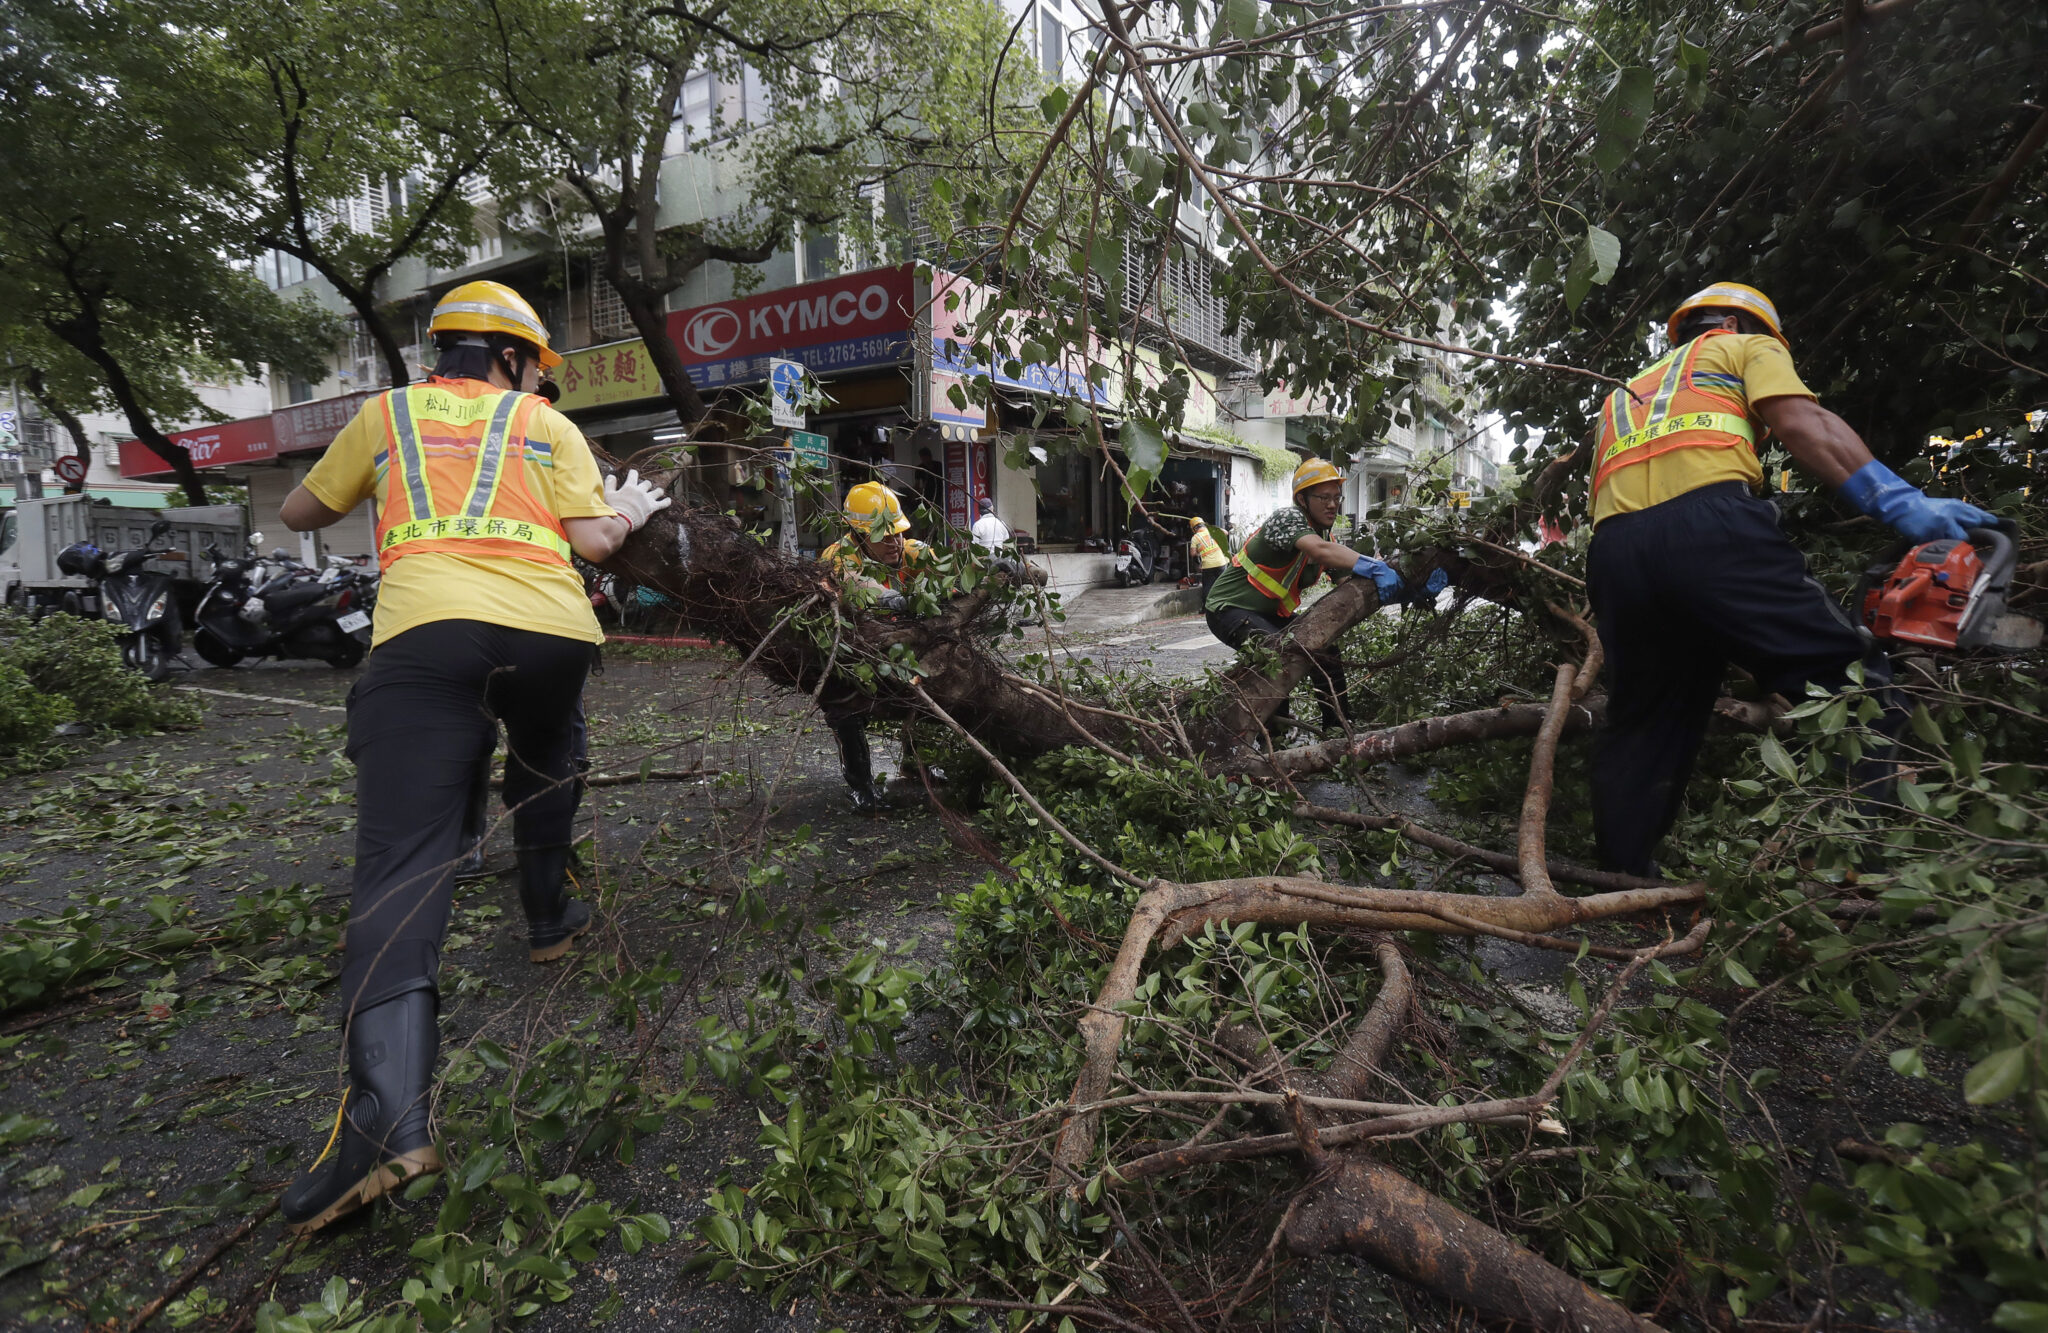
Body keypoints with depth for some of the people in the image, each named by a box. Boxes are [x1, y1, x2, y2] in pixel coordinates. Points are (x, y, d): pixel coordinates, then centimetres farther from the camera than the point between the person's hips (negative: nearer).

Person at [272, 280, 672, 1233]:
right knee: (543, 772, 32)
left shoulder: (388, 414, 24)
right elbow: (591, 539, 10)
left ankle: (388, 1110, -21)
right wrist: (630, 510, 30)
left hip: (426, 629, -1)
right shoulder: (548, 425, 20)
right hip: (553, 630, 1)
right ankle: (548, 917, 43)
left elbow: (300, 514, 32)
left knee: (402, 858, -8)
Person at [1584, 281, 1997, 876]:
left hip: (1614, 549, 5)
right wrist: (1900, 503, -7)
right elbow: (1802, 423, 4)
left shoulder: (1623, 397, 40)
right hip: (1706, 525, -5)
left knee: (1642, 725, 12)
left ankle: (1625, 879, 12)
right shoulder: (1743, 347, 26)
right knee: (1852, 688, -2)